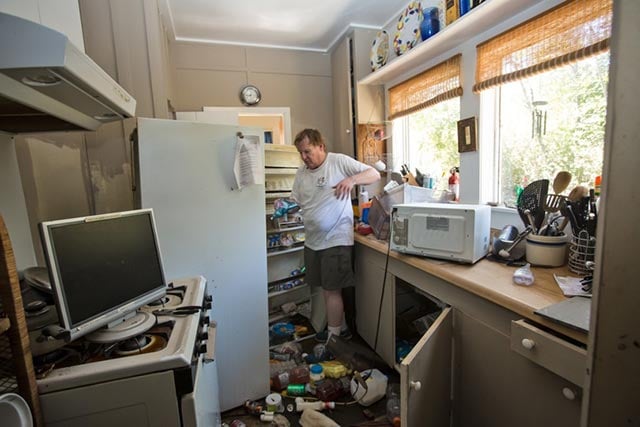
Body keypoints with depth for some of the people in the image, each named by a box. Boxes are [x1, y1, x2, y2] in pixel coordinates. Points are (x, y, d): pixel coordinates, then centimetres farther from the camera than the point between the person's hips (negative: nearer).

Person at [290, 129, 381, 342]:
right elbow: (295, 203, 15)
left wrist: (352, 179, -27)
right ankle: (341, 328, 35)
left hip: (336, 240, -6)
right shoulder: (301, 173, 10)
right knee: (326, 289, 16)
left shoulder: (339, 161, -7)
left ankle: (333, 336, 20)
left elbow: (374, 174, -10)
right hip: (312, 241, 7)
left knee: (331, 290, 2)